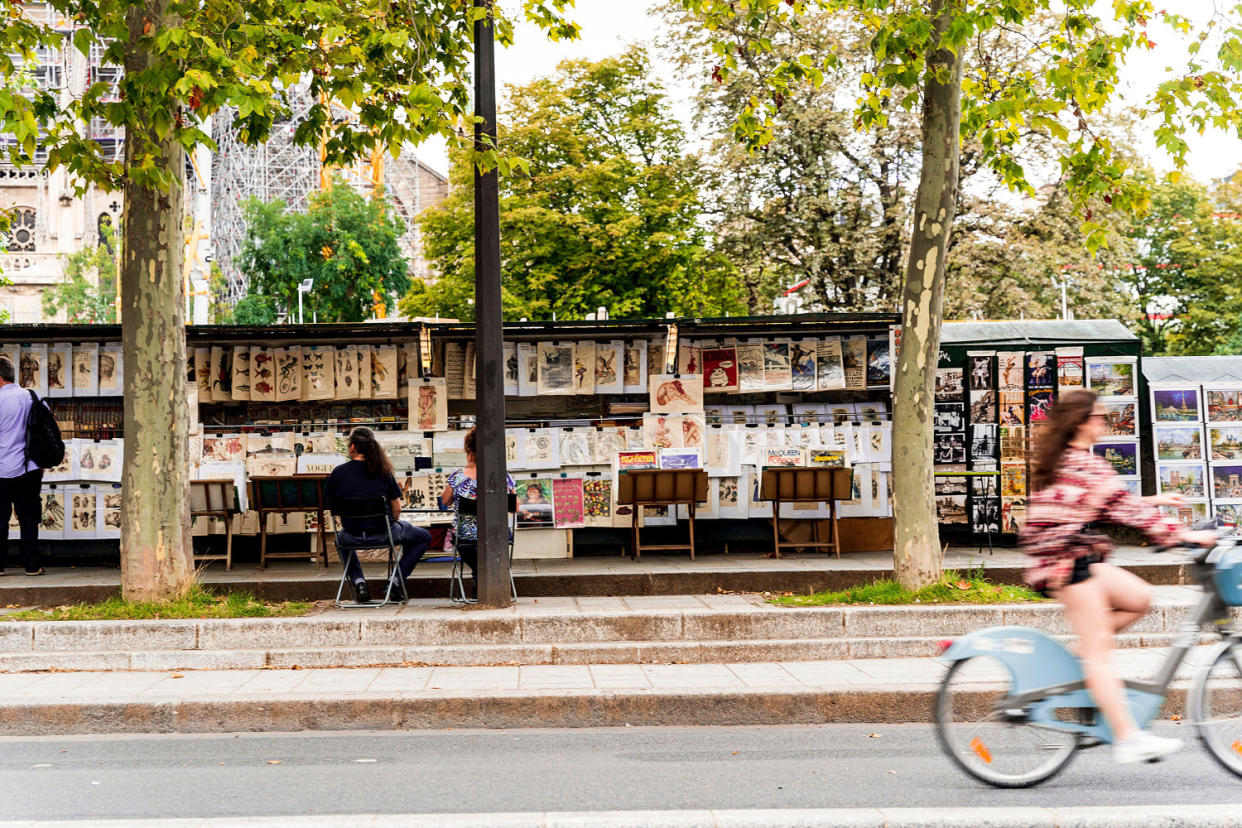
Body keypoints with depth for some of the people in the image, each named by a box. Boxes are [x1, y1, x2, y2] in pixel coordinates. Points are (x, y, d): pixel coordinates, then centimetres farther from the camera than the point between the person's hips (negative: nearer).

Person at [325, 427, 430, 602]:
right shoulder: (382, 472, -8)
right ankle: (394, 582, 11)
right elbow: (397, 509, -6)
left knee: (341, 538, 41)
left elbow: (330, 504, 3)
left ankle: (358, 582, 20)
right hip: (383, 534, -2)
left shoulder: (337, 473, -6)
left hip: (353, 536, 2)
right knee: (424, 537, 22)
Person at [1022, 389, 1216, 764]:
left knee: (1139, 598, 11)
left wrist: (1155, 500, 22)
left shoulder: (1062, 461, 15)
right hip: (1067, 563, -10)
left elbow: (1109, 504, 24)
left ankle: (1082, 654, 11)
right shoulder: (1085, 464, -15)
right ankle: (1128, 738, -4)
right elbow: (1124, 508, -18)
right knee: (1099, 649, -7)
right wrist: (1182, 534, -15)